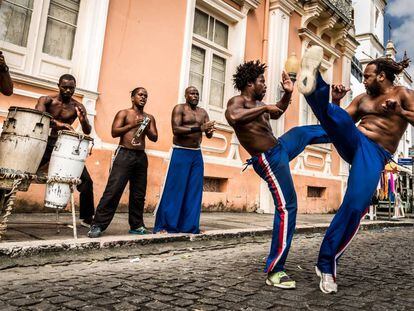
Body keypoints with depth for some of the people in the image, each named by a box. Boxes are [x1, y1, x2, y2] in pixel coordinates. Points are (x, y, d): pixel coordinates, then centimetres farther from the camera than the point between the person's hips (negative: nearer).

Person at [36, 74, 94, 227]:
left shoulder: (78, 107, 3)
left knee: (86, 181, -6)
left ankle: (87, 218, 8)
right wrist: (58, 123, -40)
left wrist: (82, 118, -26)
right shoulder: (46, 100, -1)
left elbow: (87, 131, -4)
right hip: (45, 143, -1)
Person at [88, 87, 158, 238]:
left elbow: (154, 138, 11)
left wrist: (146, 128, -7)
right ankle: (98, 225, -6)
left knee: (138, 194, 7)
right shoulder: (123, 113, 6)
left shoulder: (149, 118, 17)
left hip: (141, 156, 5)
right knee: (113, 190, -11)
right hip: (124, 154, -4)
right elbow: (114, 132, -6)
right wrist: (132, 124, -12)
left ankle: (136, 225, 17)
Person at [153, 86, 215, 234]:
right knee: (174, 189, -6)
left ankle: (189, 226, 11)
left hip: (197, 154, 6)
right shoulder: (179, 108, -1)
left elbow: (209, 135, 7)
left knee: (194, 191, 4)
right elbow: (176, 129, -16)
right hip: (180, 153, -5)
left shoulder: (203, 112, 14)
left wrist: (210, 130, -17)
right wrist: (199, 128, -23)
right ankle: (164, 225, 1)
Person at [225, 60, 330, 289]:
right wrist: (264, 108, -28)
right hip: (269, 159, -10)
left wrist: (288, 93, 17)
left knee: (305, 131, 25)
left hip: (282, 146, 10)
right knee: (286, 207, -13)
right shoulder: (237, 101, -14)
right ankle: (274, 271, -6)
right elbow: (233, 117, -39)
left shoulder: (257, 103, 13)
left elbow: (277, 114, 32)